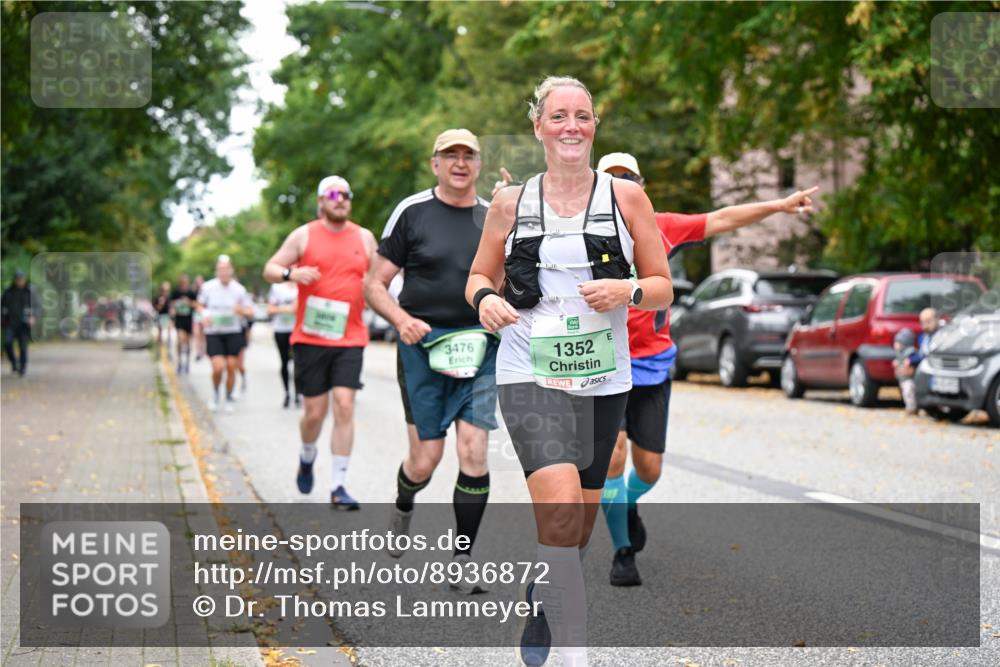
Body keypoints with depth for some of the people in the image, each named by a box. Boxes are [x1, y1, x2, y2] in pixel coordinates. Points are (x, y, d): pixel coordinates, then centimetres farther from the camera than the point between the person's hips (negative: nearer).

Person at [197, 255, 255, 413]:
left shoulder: (239, 289, -4)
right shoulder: (208, 287, -4)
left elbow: (250, 311, 2)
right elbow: (200, 305, 13)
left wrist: (241, 310, -20)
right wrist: (204, 315, -8)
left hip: (233, 333, 1)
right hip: (213, 333, -1)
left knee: (231, 366, 1)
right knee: (218, 367, -13)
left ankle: (229, 397, 22)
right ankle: (215, 393, 16)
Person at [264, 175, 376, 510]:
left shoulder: (365, 238, 10)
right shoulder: (304, 235, 3)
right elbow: (269, 270, 4)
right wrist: (292, 273, -17)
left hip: (350, 339, 1)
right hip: (310, 338, -1)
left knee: (344, 406, -10)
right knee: (315, 411, 2)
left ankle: (339, 487, -6)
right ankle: (307, 458, 35)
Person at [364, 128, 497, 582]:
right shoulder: (412, 212, 0)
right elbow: (374, 285, 2)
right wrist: (403, 320, -15)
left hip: (479, 348, 2)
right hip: (424, 346, -2)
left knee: (474, 452, -8)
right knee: (425, 459, 0)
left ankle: (463, 558, 5)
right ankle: (403, 508, 36)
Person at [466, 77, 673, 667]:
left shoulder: (626, 197, 5)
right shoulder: (511, 204, 6)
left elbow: (663, 287, 8)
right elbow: (479, 277, 16)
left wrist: (627, 291, -14)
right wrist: (485, 298, -7)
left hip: (603, 378, 2)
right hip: (530, 375, -2)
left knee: (581, 518, 12)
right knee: (560, 507, -22)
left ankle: (539, 619, 39)